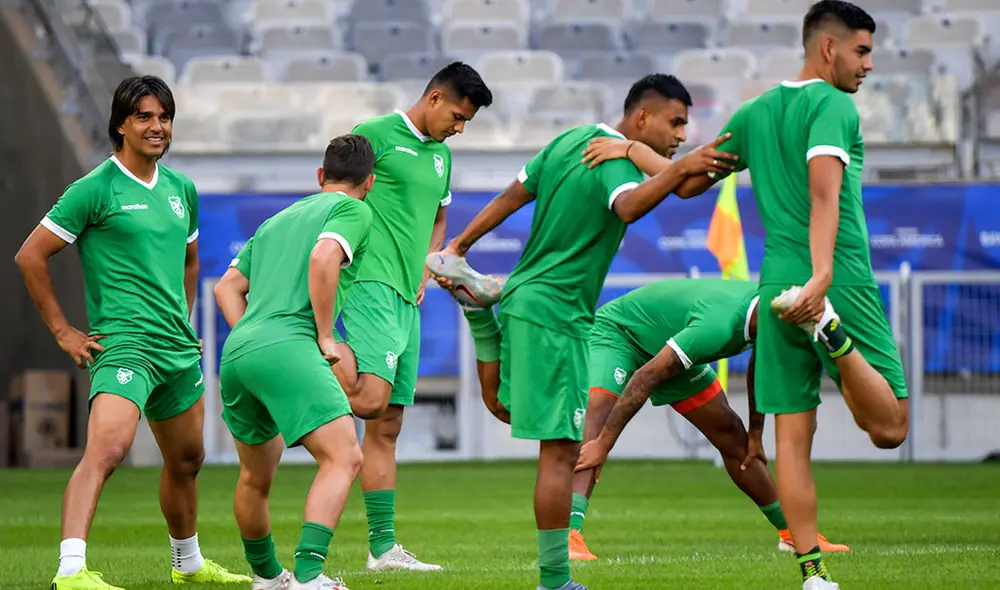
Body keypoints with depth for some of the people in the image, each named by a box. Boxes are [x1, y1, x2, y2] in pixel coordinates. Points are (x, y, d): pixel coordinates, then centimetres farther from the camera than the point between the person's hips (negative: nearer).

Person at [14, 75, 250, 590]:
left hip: (178, 349, 8)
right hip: (123, 345, -8)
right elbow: (30, 256, -6)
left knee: (187, 460, 20)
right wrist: (63, 332, -6)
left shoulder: (182, 189, 13)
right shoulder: (96, 189, -8)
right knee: (106, 450, -26)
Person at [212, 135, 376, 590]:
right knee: (343, 457, -13)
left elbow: (227, 287, 26)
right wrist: (325, 336, -7)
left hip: (235, 352, 8)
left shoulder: (277, 220, 30)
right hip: (286, 347, -8)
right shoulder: (353, 210, 7)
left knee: (256, 476, 23)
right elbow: (323, 258, -13)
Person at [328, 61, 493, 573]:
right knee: (371, 401, -28)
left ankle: (383, 547, 10)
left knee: (387, 426, 8)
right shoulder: (375, 135, -5)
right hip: (371, 284, -8)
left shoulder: (441, 154, 20)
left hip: (407, 298, 8)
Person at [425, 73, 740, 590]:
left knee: (505, 406, 35)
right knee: (561, 449, -10)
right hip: (555, 314, -10)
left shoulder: (573, 140, 11)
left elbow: (514, 194, 17)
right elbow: (628, 208, -40)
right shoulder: (616, 159, -17)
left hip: (525, 296, 10)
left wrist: (459, 247, 23)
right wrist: (681, 168, -46)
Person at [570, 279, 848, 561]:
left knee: (730, 434, 7)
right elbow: (645, 378, -40)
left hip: (665, 345, 8)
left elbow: (758, 368, 6)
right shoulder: (719, 326, -42)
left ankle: (792, 533, 19)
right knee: (599, 417, -33)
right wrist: (603, 445, -40)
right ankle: (570, 533, -46)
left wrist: (755, 433, 13)